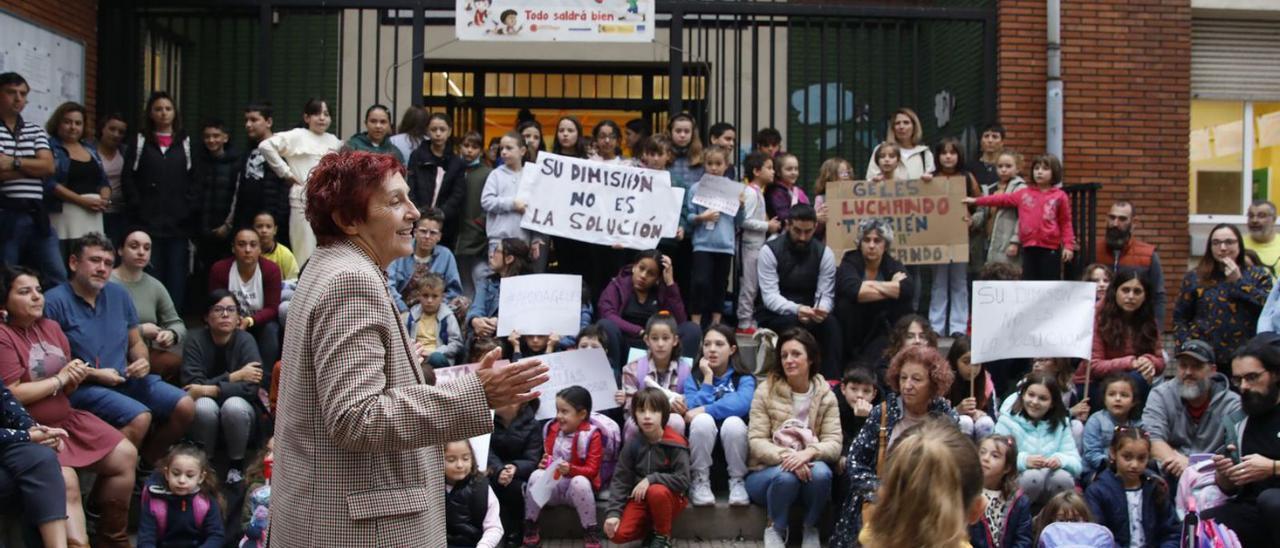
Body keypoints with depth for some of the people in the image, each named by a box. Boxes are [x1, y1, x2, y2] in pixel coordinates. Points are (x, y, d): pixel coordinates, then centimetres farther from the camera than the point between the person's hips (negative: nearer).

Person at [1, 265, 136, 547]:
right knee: (64, 482, -31)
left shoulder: (51, 327, 10)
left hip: (65, 419, 8)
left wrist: (75, 378, -6)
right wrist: (59, 379, -13)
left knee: (126, 456, 5)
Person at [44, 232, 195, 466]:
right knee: (140, 417, -31)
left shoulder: (118, 294, 12)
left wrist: (142, 361, -2)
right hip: (83, 386, -7)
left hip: (126, 379, 7)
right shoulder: (55, 301, -9)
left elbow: (136, 342, 20)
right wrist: (94, 374, -17)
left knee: (185, 407, -6)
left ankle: (146, 463, 14)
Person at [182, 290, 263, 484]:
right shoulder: (195, 340, -11)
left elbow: (251, 387, -22)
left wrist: (212, 390, -29)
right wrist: (233, 377, -23)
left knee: (234, 406, -33)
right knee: (204, 406, -33)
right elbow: (193, 384, -20)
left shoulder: (245, 340, -12)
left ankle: (237, 463, -8)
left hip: (241, 405, 0)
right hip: (207, 412, 0)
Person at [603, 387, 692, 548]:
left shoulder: (675, 444, -15)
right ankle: (651, 528, 10)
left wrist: (652, 479, -27)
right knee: (617, 534, -20)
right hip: (640, 498, 3)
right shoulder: (632, 445, -5)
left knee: (656, 491, -38)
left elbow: (683, 480, -19)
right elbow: (620, 480, -5)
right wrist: (613, 512, -17)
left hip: (669, 498, -3)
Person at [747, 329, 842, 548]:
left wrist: (808, 453, -30)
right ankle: (775, 529, -7)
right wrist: (785, 456, -31)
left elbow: (834, 444, -8)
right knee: (786, 476, -35)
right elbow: (756, 442, -11)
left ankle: (811, 529, -6)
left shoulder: (826, 396, 1)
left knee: (821, 472, -33)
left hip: (807, 468, 1)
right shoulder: (766, 391, -5)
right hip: (767, 472, -1)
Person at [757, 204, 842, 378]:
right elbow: (770, 296, -18)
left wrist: (821, 310, -33)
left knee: (830, 324, -29)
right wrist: (795, 309, -38)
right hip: (774, 315, -3)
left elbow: (826, 296, -7)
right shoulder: (770, 251, -10)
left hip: (808, 315, 3)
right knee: (793, 324, -35)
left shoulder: (824, 253, -2)